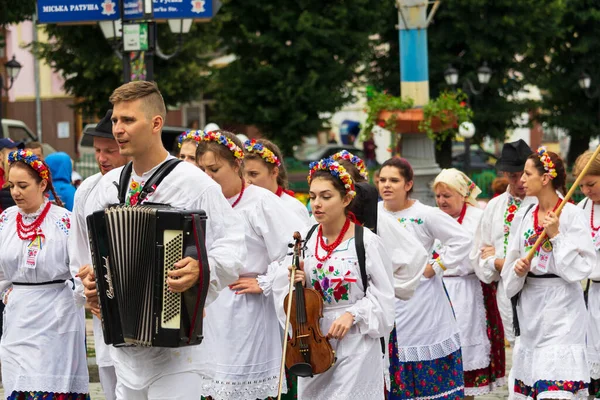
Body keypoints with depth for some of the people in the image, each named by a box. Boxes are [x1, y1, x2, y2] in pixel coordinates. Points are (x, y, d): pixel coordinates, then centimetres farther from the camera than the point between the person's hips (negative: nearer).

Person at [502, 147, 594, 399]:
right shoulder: (524, 217, 9)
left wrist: (556, 236, -17)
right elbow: (511, 263, 13)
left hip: (561, 306, -6)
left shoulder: (572, 215, -8)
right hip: (530, 307, 6)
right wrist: (518, 268, -8)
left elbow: (581, 267, -12)